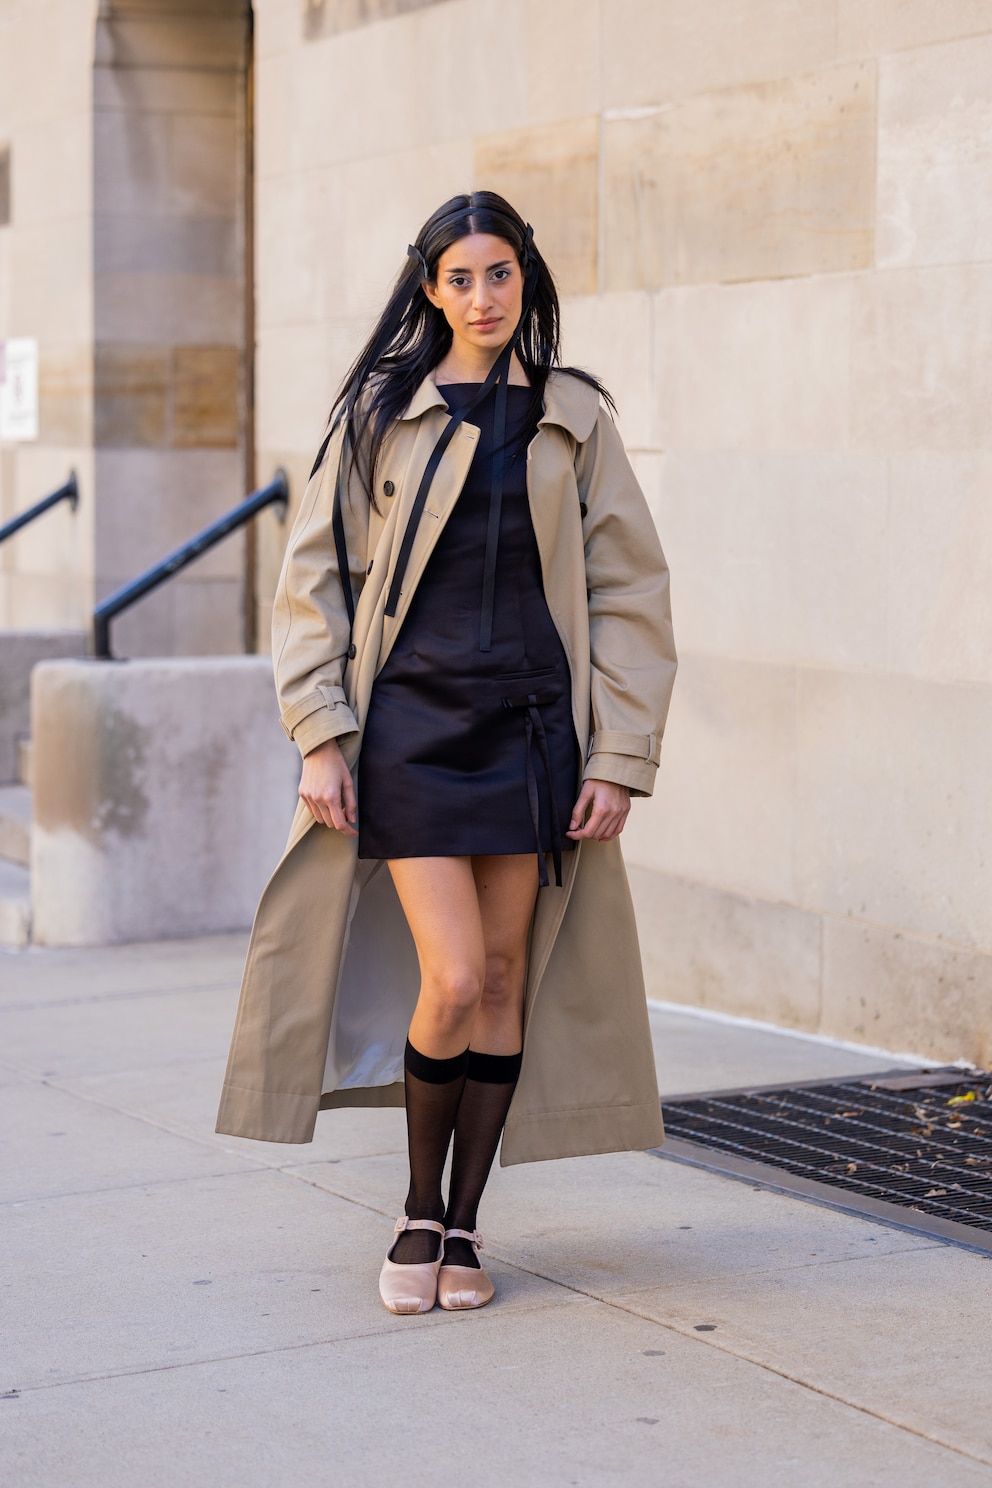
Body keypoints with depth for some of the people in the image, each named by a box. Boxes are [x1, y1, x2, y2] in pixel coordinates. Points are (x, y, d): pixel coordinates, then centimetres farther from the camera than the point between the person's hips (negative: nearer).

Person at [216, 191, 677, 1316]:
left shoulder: (575, 418, 7)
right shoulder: (379, 412, 4)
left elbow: (629, 592, 7)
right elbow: (314, 578, 4)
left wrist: (620, 755, 0)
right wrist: (322, 738, -5)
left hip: (532, 732, 2)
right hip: (410, 726, -2)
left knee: (506, 981, 4)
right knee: (452, 982, -11)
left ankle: (462, 1228, 18)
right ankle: (418, 1213, 12)